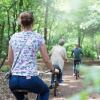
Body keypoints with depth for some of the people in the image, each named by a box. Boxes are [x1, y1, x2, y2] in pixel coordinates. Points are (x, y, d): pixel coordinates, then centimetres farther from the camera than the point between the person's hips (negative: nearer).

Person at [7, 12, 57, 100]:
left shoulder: (14, 37, 7)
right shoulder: (38, 37, -2)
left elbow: (10, 60, 14)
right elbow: (46, 60, 1)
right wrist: (52, 69, 21)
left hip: (13, 80, 3)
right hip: (30, 79, -3)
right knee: (45, 91, 29)